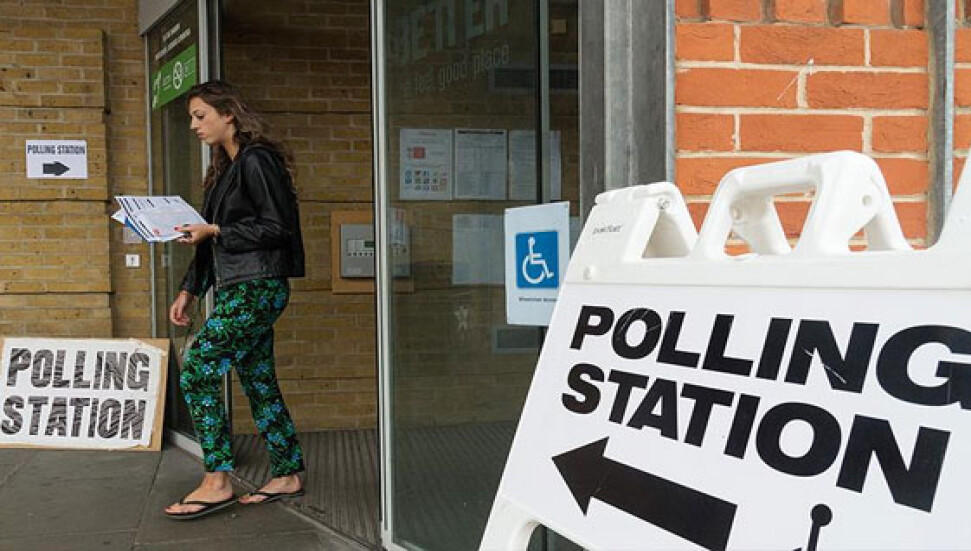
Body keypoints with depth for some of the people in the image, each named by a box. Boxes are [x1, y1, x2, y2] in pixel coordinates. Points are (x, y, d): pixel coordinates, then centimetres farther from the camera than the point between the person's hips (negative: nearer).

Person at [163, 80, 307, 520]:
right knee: (258, 381, 10)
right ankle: (288, 476, 18)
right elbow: (214, 239, 21)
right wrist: (189, 291, 17)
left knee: (197, 370, -11)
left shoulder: (256, 160, -9)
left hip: (257, 287, -9)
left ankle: (217, 482, -5)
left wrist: (215, 231, -14)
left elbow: (277, 227, -15)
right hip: (239, 289, 10)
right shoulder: (225, 169, 20)